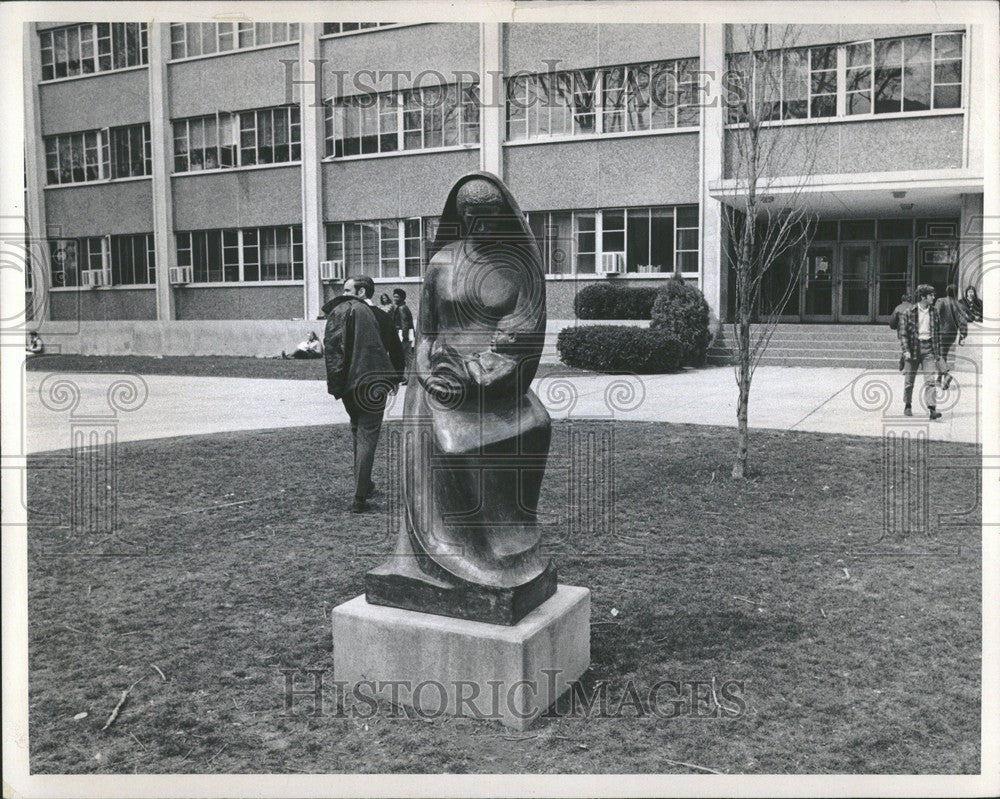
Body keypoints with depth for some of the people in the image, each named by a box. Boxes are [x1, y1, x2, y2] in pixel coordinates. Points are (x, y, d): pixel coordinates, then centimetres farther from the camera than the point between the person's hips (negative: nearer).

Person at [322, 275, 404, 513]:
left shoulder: (342, 310, 2)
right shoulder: (381, 315, 9)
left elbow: (332, 346, -9)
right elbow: (396, 349, 11)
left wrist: (334, 382, -8)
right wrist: (395, 379, 19)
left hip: (351, 383, -1)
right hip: (377, 384, 1)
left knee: (358, 431, 20)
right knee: (367, 437, 1)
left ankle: (365, 485, 29)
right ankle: (360, 498, -5)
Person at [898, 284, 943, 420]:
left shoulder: (934, 311, 8)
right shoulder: (909, 312, -4)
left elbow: (938, 332, 15)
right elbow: (903, 333, -5)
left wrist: (938, 351, 12)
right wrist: (906, 350, -14)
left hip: (929, 348, 2)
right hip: (913, 347, -2)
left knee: (930, 380, -8)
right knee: (909, 380, 7)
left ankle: (932, 409, -13)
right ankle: (907, 406, 25)